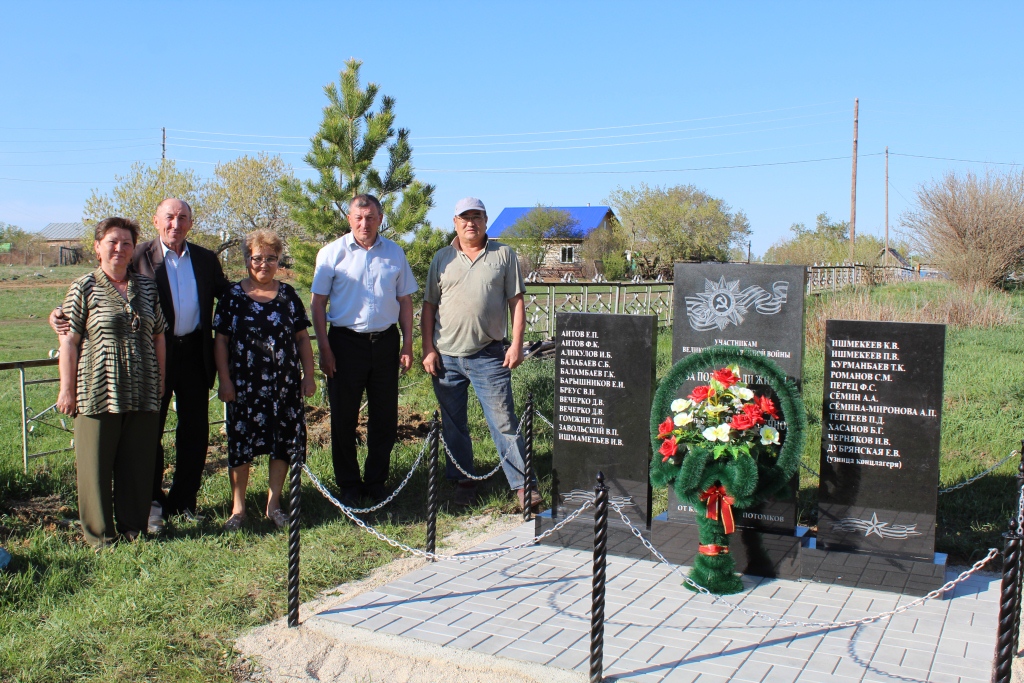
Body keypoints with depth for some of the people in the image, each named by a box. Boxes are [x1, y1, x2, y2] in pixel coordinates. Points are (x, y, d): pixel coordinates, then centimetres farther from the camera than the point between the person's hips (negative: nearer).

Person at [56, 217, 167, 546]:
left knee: (138, 464, 9)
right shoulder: (84, 288, 0)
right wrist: (67, 389, -5)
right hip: (98, 392, -3)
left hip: (141, 393, 3)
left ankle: (133, 528, 22)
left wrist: (160, 381, 12)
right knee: (96, 464, 5)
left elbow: (158, 336, 14)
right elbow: (68, 341, -2)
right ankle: (98, 533, 18)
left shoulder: (147, 287, 10)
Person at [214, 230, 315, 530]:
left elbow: (302, 338, 10)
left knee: (284, 443, 5)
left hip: (285, 385, 2)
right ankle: (238, 507, 16)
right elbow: (221, 340, 1)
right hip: (245, 386, -2)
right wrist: (224, 380, -5)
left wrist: (308, 375, 5)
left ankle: (274, 504, 19)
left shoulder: (288, 295, 8)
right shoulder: (233, 296, 3)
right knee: (241, 444, 3)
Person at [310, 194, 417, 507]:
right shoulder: (333, 253, -1)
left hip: (385, 341, 2)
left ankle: (376, 482, 23)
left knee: (385, 417, 8)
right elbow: (318, 303, -1)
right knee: (343, 418, 5)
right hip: (346, 342, -2)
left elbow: (405, 300, 11)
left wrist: (407, 344, 5)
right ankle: (348, 485, 19)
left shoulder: (394, 253, 7)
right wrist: (324, 348, -7)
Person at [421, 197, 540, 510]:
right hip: (446, 356, 3)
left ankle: (522, 484, 3)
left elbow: (516, 301, 3)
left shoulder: (504, 255, 5)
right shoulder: (442, 258, 10)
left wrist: (516, 344, -6)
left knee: (504, 421, -4)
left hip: (489, 355, -3)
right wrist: (427, 348, 1)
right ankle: (464, 481, 24)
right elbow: (429, 305, 10)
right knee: (453, 424, 10)